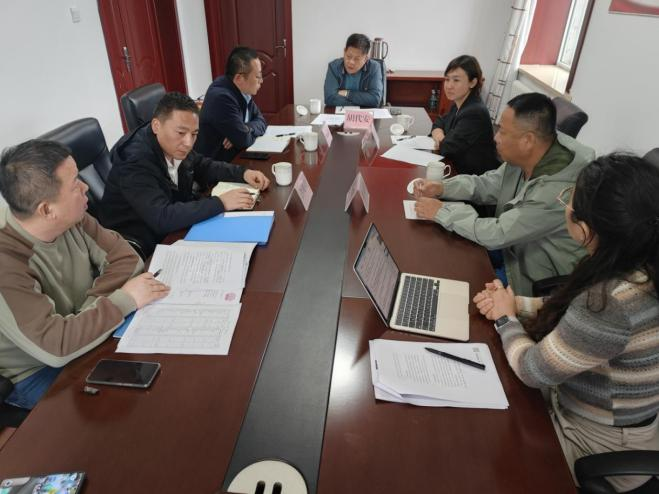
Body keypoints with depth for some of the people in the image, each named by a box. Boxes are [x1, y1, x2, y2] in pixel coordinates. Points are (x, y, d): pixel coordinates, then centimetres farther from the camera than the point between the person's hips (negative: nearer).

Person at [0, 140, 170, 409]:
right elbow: (53, 346, -35)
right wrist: (124, 300, -29)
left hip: (85, 337, 6)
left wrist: (88, 312, -23)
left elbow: (125, 258, -10)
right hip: (39, 371, -5)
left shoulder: (70, 218, -13)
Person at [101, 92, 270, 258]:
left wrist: (243, 173, -5)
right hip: (141, 249, -7)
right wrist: (220, 203, -33)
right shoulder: (135, 160, -28)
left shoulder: (175, 146, -7)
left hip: (175, 228, 7)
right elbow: (161, 219, -37)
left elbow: (203, 166, 11)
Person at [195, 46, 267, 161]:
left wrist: (246, 129, -13)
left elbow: (261, 121, 6)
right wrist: (248, 130, -3)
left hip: (235, 157, 8)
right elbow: (244, 140, -24)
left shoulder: (243, 91, 2)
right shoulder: (221, 97, -24)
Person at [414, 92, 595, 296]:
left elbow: (497, 235, -28)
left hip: (535, 281, -7)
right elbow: (490, 184, 6)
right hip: (510, 246, 7)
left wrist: (442, 211, -20)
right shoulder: (526, 156, -10)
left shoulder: (557, 191, -34)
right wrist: (441, 188, -8)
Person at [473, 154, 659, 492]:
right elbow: (582, 313, 9)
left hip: (597, 446, -7)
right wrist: (518, 304, -3)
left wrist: (506, 319, -7)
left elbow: (533, 370, -25)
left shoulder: (613, 301, -38)